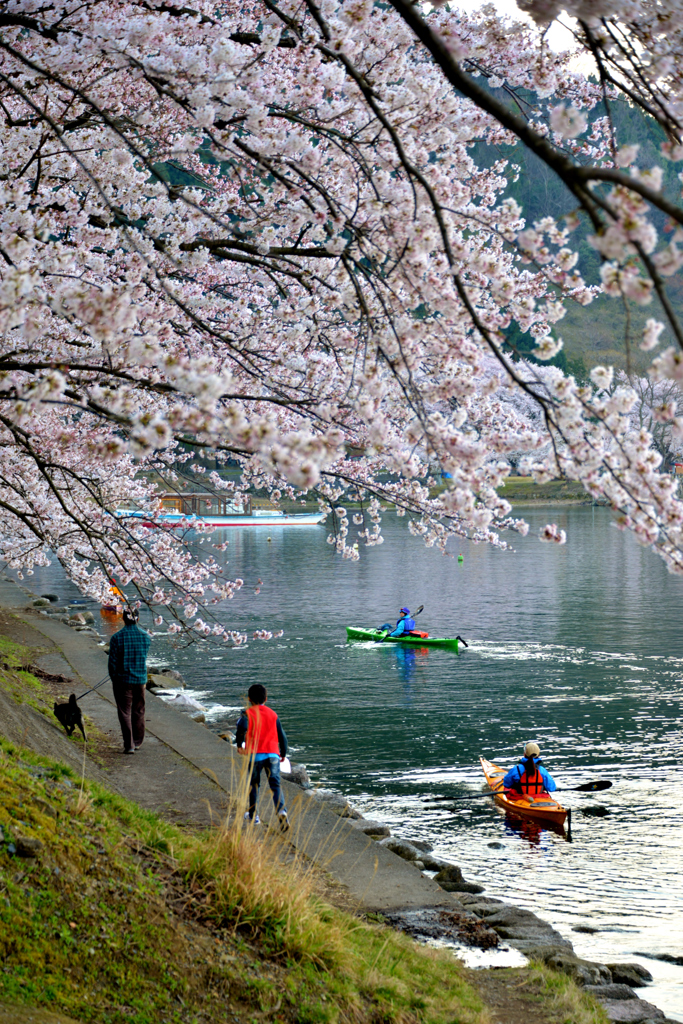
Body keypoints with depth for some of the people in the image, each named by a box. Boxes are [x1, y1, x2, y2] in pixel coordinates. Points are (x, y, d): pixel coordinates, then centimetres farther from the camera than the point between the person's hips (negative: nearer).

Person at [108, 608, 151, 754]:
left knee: (125, 713, 3)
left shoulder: (117, 638, -13)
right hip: (140, 680, 3)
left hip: (123, 680, -3)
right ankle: (137, 742, 29)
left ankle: (129, 745, -2)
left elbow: (112, 662, -9)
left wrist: (113, 678, 6)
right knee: (138, 712, 17)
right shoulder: (146, 637, -4)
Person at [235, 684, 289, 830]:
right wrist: (283, 753, 26)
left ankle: (253, 815, 24)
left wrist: (239, 745, -10)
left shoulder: (248, 713, 0)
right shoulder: (273, 714, 11)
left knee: (253, 784, 15)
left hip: (255, 754, -2)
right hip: (273, 754, 2)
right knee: (275, 785, -1)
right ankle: (281, 811, -24)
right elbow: (282, 735, 13)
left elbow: (242, 726, -21)